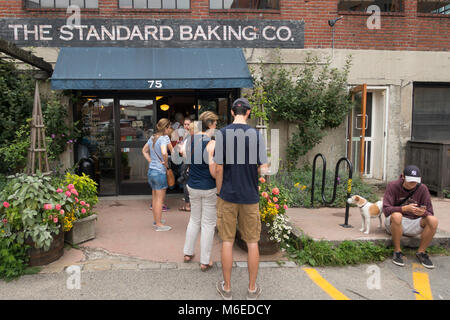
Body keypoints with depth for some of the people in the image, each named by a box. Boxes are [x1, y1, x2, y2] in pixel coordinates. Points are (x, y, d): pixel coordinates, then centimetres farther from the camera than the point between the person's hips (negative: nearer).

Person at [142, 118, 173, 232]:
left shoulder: (152, 137, 10)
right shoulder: (164, 138, -16)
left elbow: (144, 150, 21)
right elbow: (164, 153, -32)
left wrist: (150, 161, 11)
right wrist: (166, 164, -16)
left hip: (151, 170, 8)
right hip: (160, 172, -8)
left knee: (155, 197, 18)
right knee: (160, 198, 1)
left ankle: (156, 220, 31)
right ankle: (159, 224, 9)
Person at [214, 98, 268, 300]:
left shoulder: (222, 133, -5)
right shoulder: (256, 134, -3)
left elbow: (219, 168, -7)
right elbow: (264, 169, -6)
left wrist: (219, 193, 6)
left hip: (228, 195, 0)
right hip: (250, 196, 1)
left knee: (227, 242, 9)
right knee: (252, 242, 11)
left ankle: (226, 288, 22)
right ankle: (252, 289, 23)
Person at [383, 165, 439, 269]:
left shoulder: (422, 188, -4)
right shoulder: (393, 186, -11)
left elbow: (430, 213, -3)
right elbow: (386, 210, -20)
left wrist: (423, 212, -29)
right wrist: (405, 208, -37)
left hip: (413, 223, 3)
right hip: (394, 224, -3)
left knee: (433, 220, -23)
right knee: (396, 215, -37)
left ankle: (421, 252, -5)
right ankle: (397, 251, -18)